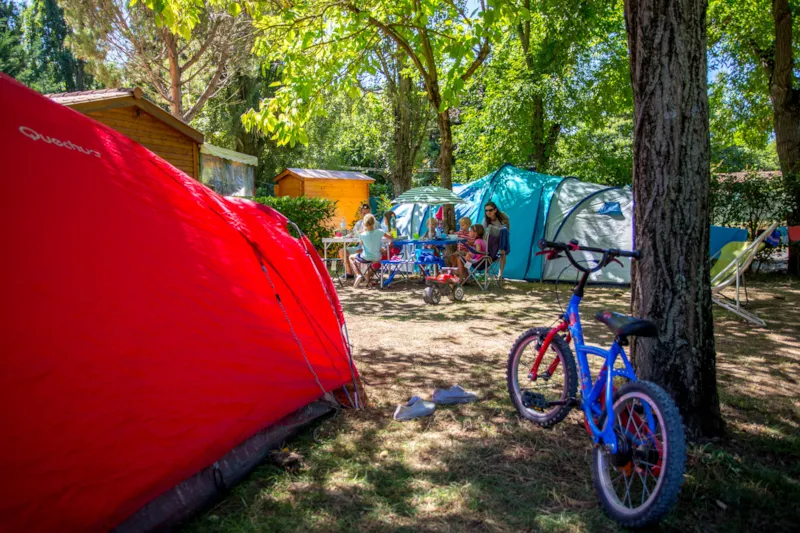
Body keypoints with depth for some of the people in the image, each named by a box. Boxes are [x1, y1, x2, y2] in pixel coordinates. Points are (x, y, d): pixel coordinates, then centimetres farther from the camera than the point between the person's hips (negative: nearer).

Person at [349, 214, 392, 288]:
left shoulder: (362, 235, -19)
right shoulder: (379, 232, -14)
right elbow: (390, 237, 1)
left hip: (366, 258, -3)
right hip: (377, 258, 3)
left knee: (351, 257, 23)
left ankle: (359, 275, 2)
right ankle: (368, 275, 39)